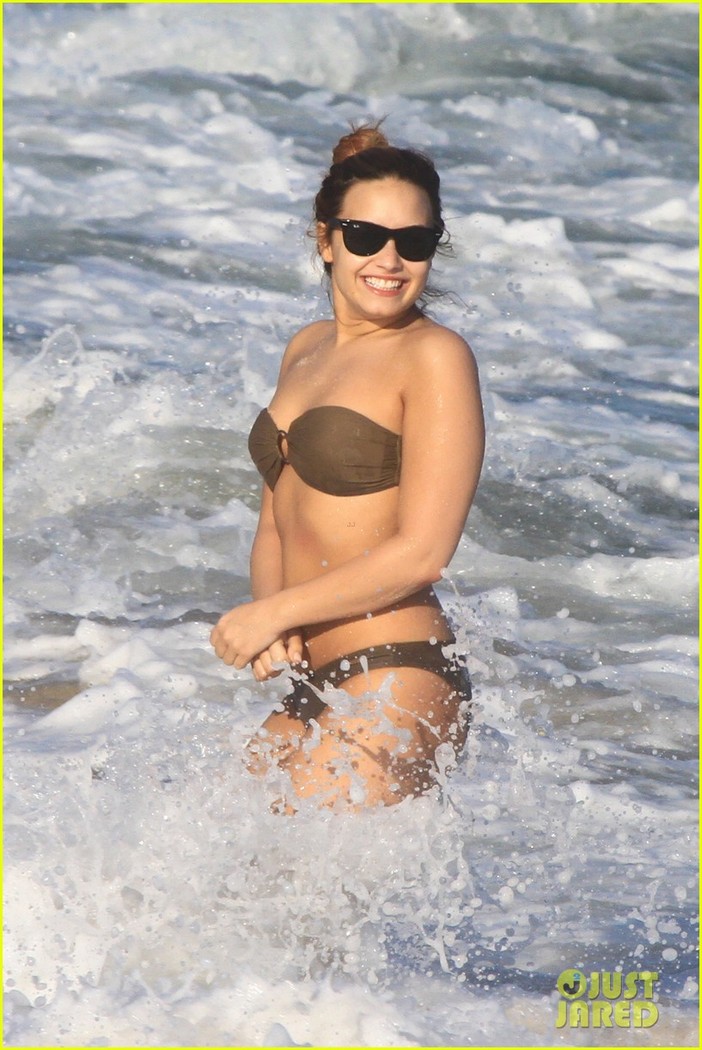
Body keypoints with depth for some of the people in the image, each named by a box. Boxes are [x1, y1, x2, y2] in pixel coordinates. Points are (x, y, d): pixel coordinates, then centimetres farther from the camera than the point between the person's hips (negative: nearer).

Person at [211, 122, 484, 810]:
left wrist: (274, 613, -11)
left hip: (397, 687, -9)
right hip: (315, 689, 9)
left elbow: (422, 552, -15)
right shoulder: (306, 352, 15)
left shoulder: (435, 357, -9)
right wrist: (272, 627, -4)